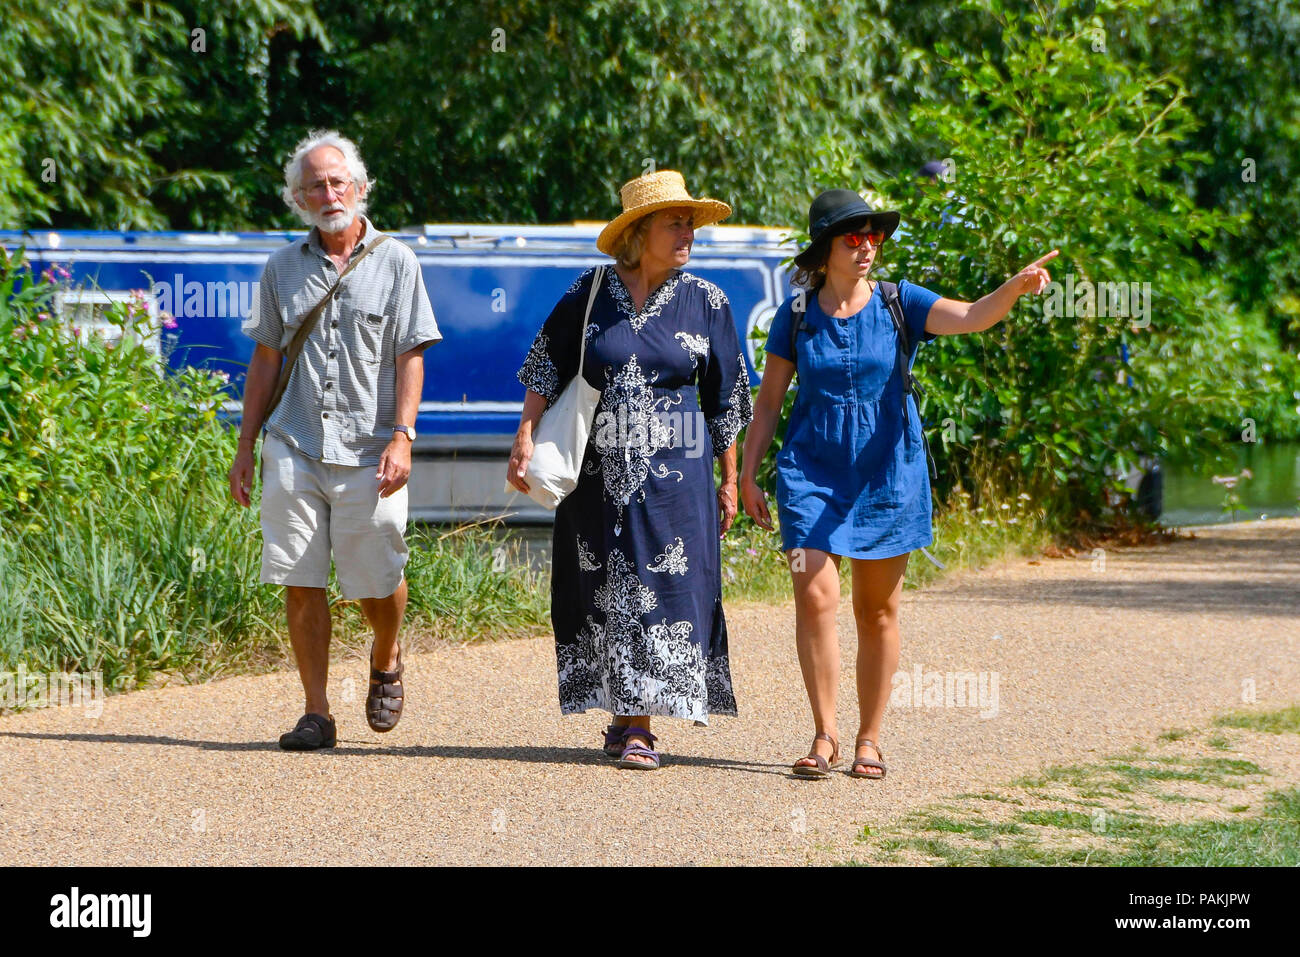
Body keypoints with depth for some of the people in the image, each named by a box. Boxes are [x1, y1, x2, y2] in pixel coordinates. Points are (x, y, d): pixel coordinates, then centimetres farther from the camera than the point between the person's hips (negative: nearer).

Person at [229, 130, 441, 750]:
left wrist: (402, 435, -11)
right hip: (293, 448, 2)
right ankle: (316, 714, 4)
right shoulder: (283, 268, 12)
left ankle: (386, 662, 32)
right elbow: (265, 360, 15)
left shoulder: (395, 262, 4)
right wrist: (246, 447, 10)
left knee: (377, 582, 1)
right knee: (301, 583, -2)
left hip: (368, 451, -2)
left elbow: (411, 356, 0)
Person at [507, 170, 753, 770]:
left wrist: (729, 480, 5)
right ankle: (625, 712, 18)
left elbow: (726, 401, 6)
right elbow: (545, 368, 5)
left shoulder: (705, 303, 2)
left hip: (675, 472, -1)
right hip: (598, 469, 1)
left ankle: (639, 726, -5)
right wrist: (525, 438, -5)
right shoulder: (590, 292, 2)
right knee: (601, 590, 5)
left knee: (664, 588, -7)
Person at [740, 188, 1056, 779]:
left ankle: (869, 740, 16)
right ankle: (824, 735, -1)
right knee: (814, 596, -12)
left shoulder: (900, 304, -1)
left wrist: (1016, 287, -38)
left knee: (878, 612, 5)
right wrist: (746, 475, 3)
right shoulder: (796, 316, 2)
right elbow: (768, 401, 8)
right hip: (811, 472, 0)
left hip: (888, 475, 0)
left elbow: (971, 317, -18)